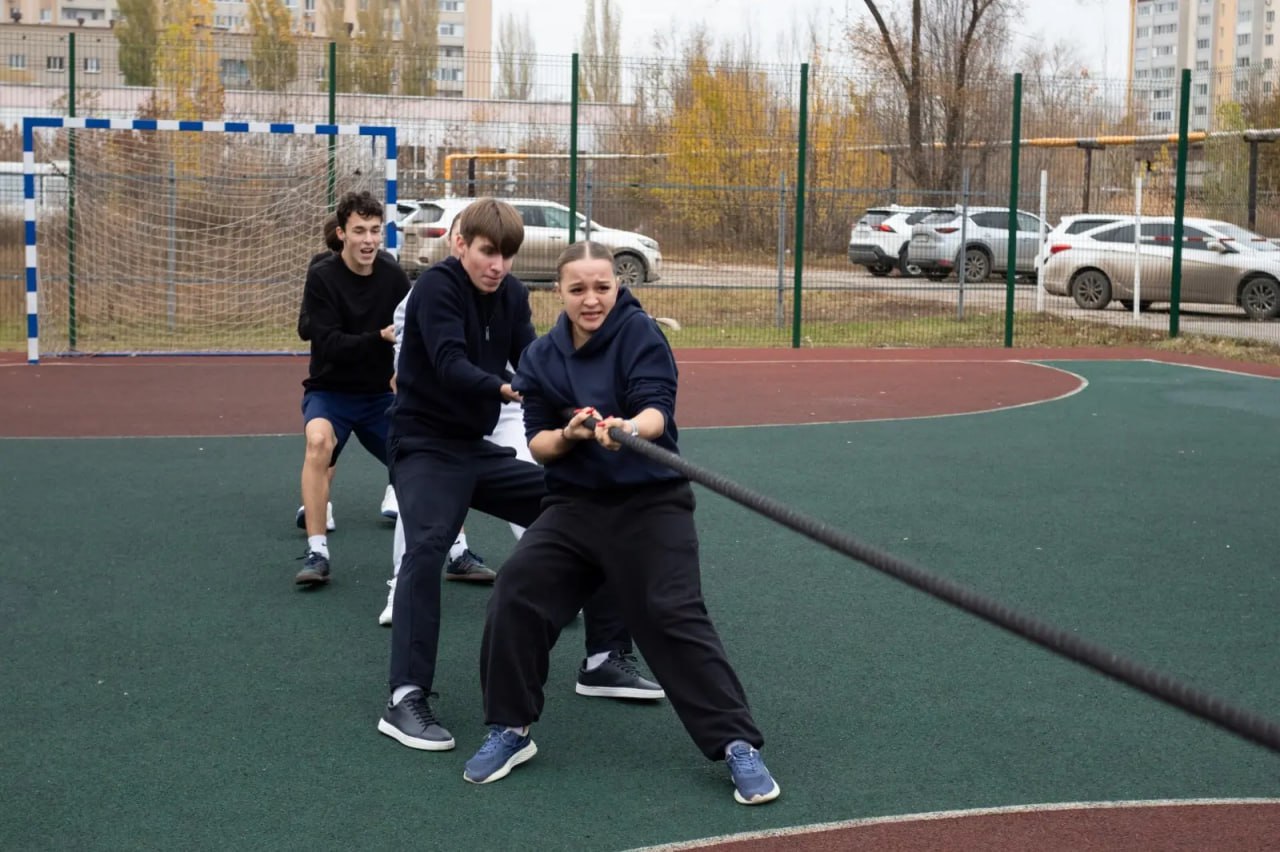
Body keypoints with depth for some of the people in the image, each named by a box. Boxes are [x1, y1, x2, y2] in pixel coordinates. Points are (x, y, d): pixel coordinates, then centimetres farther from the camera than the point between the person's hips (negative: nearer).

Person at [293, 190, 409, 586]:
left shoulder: (393, 275, -5)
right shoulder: (322, 277, -15)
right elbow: (331, 345, -23)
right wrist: (381, 337, -35)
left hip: (378, 394, 3)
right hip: (329, 391, -3)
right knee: (319, 440, -33)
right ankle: (317, 553, -27)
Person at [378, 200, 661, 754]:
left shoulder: (512, 295, 5)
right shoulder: (436, 287, -16)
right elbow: (450, 365, -30)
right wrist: (506, 389, -48)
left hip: (479, 449, 8)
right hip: (424, 447, -7)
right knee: (428, 544, -32)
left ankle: (605, 660, 18)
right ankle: (406, 701, -30)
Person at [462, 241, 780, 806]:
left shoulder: (640, 334, -10)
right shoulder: (541, 357, 4)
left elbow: (656, 409, -24)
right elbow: (538, 444, 3)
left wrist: (629, 430, -47)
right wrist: (568, 435, -20)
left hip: (650, 504, -4)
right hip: (574, 504, 4)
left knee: (674, 619, -11)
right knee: (516, 594, -9)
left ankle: (738, 745, 0)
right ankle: (511, 731, 7)